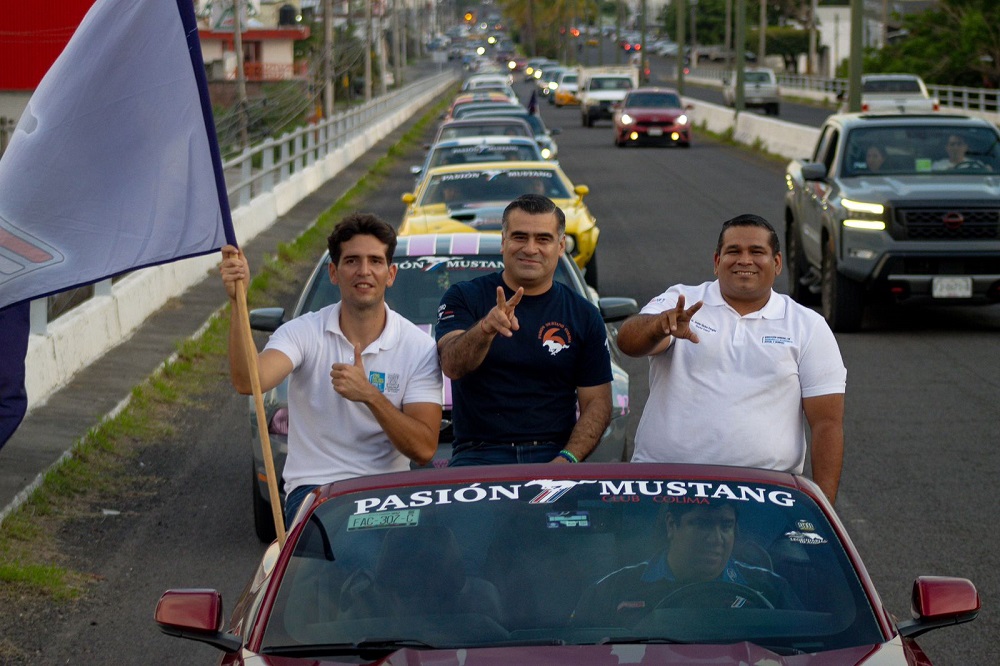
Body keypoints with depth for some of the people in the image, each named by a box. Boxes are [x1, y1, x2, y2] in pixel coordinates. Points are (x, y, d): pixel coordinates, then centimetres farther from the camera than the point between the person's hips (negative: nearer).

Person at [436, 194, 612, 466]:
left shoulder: (583, 315, 12)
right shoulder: (464, 298, 7)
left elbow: (597, 401, 8)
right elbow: (452, 366, -11)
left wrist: (568, 459, -10)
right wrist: (485, 329, -33)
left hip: (553, 453, 2)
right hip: (479, 454, -2)